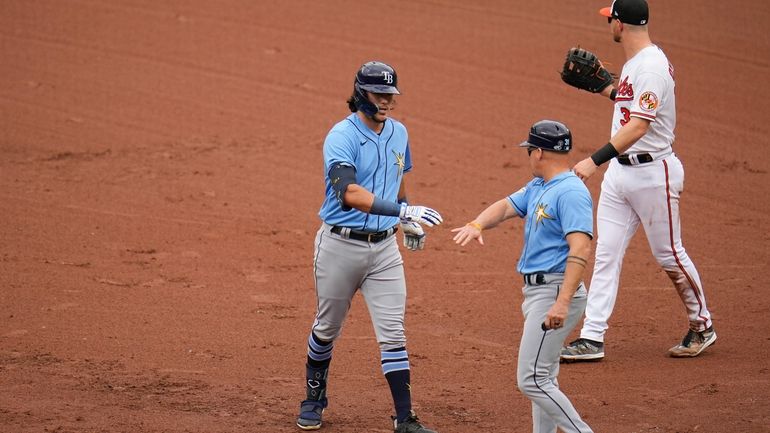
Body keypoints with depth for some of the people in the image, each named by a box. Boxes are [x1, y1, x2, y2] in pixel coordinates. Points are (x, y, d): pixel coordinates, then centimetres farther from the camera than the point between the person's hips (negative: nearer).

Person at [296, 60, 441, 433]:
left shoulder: (398, 133, 5)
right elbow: (348, 192, -33)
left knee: (392, 333, -2)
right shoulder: (342, 136, -17)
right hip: (340, 245, -4)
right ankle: (314, 398, 35)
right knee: (327, 328, 12)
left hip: (384, 247, 4)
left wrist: (409, 222, 21)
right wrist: (401, 210, -41)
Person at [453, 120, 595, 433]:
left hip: (556, 290, -11)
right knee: (542, 378, 15)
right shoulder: (538, 188, 15)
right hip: (538, 290, 11)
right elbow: (506, 207, 13)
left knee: (531, 380, -13)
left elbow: (580, 249, -25)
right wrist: (477, 224, -12)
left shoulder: (571, 192, -17)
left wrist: (562, 302, -34)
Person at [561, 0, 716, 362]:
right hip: (619, 171, 9)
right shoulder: (633, 63, 10)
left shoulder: (651, 67, -21)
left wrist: (594, 161, -37)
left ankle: (702, 327, 22)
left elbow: (638, 126, -31)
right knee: (606, 255, 3)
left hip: (652, 172, -9)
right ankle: (592, 338, 2)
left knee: (669, 254, 4)